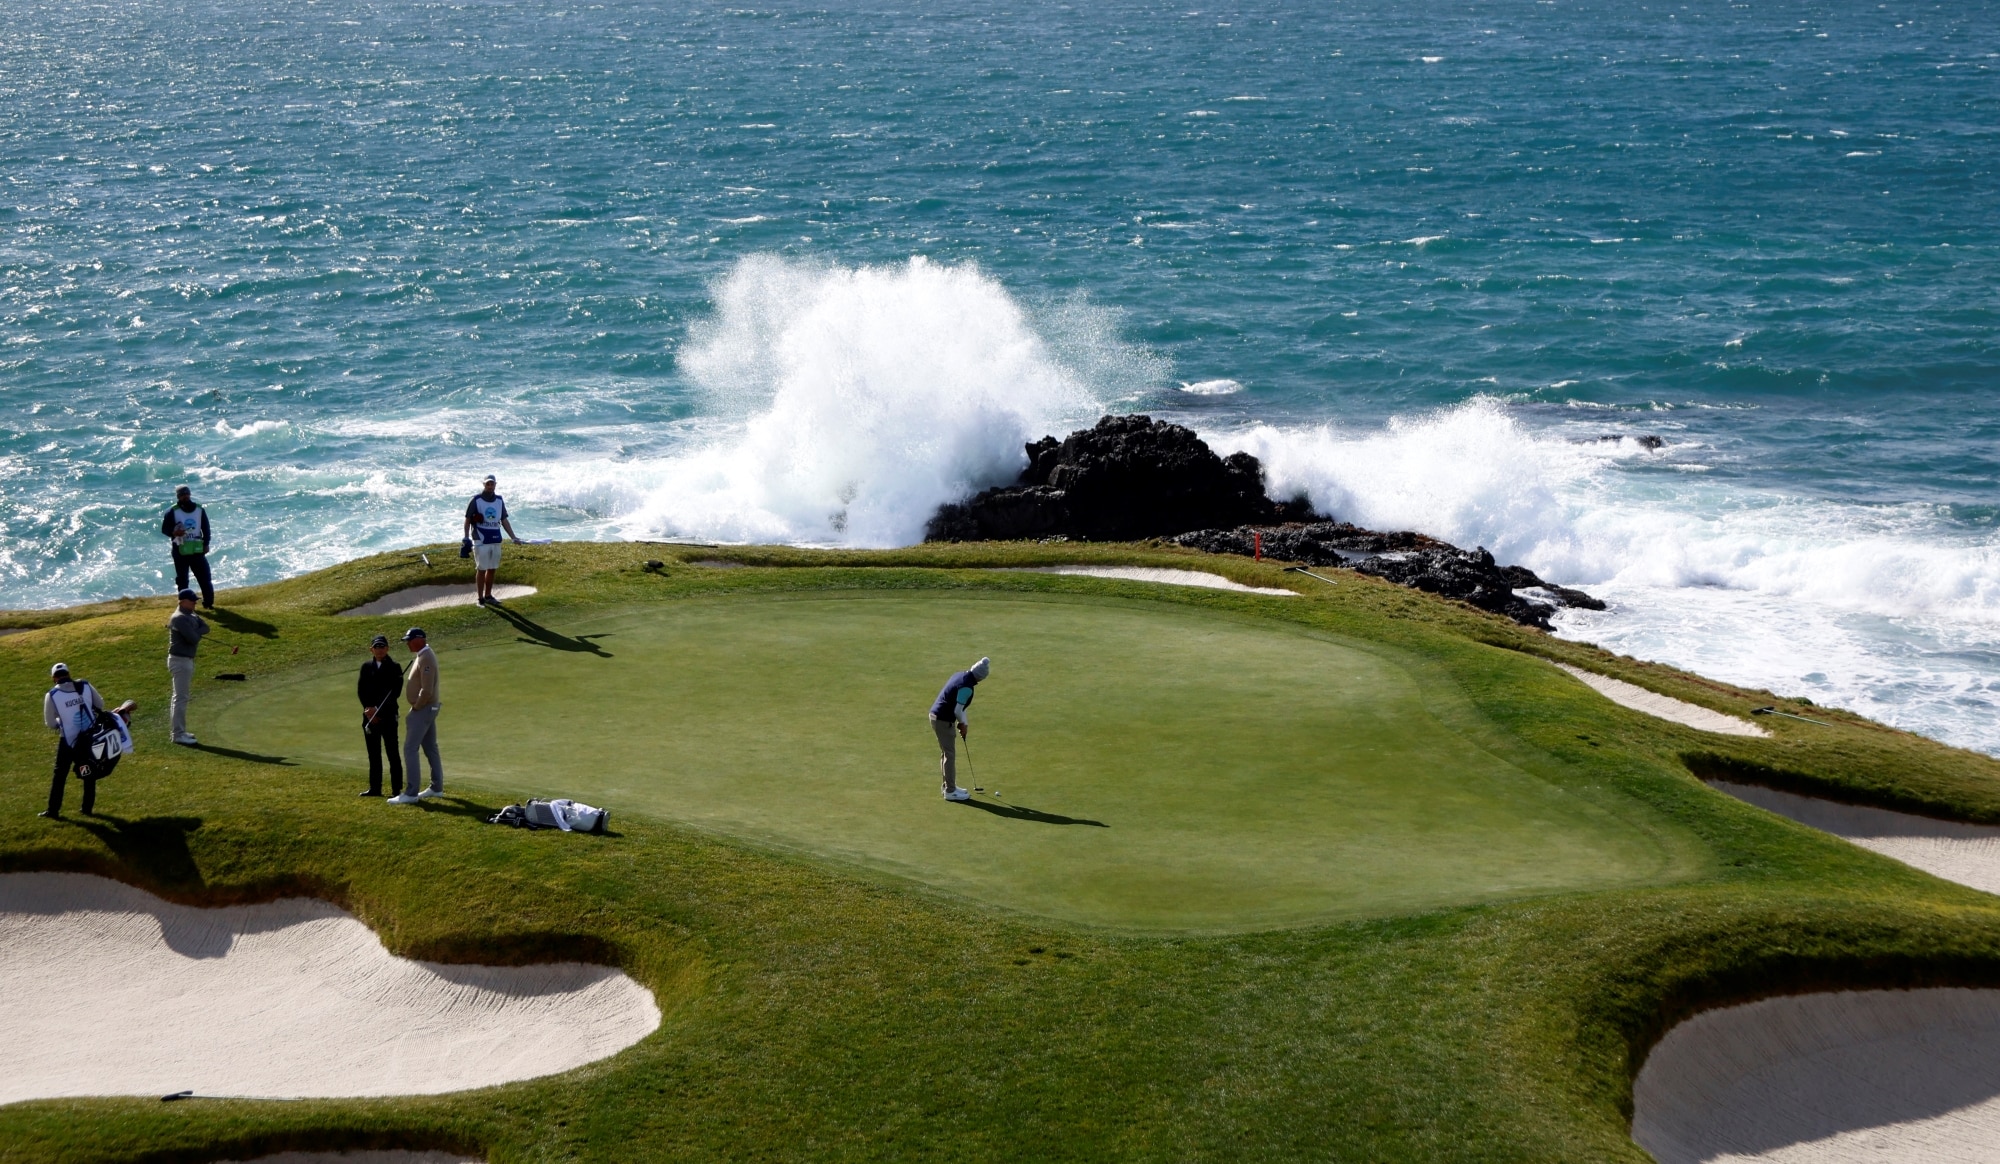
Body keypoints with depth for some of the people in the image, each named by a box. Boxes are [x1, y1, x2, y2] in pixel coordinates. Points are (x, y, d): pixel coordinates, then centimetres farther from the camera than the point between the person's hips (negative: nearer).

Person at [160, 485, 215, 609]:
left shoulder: (200, 510, 5)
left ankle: (208, 602, 9)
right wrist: (174, 532, -23)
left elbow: (206, 529, 11)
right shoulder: (173, 512, -4)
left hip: (197, 550, 2)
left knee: (205, 577, 0)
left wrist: (206, 544, 3)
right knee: (182, 580, 4)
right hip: (180, 551, -2)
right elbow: (164, 528, -2)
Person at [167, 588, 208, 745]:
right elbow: (194, 639, -23)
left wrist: (196, 632, -14)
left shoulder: (191, 616, 13)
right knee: (181, 697, -8)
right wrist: (198, 632, -3)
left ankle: (179, 731, 24)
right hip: (180, 660, -10)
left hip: (187, 660, 10)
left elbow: (205, 628, 2)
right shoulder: (180, 618, -17)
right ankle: (178, 734, -5)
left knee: (182, 696, 16)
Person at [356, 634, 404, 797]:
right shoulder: (366, 667, 10)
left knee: (392, 752, -3)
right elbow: (360, 690, 5)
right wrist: (369, 708, -9)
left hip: (388, 715, -4)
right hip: (369, 715, 5)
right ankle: (375, 788, 15)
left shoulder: (394, 668, -3)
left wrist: (378, 709, -15)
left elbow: (395, 692, -10)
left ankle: (396, 788, 0)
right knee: (373, 753, 9)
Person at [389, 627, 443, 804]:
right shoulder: (424, 655, 11)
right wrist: (417, 706, 11)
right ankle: (436, 788, 23)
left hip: (422, 709, -11)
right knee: (430, 748, 15)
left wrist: (416, 707, -14)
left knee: (410, 749, -10)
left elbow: (426, 690, -25)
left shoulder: (425, 658, -20)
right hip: (428, 708, 11)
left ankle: (410, 793, -12)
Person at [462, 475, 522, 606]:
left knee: (492, 569, 9)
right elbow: (467, 520, -3)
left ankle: (488, 596, 20)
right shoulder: (476, 500, -5)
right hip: (481, 541, -5)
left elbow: (504, 521, 14)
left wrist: (513, 538, 8)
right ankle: (481, 599, 6)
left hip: (496, 540, 5)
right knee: (481, 569, -1)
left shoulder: (499, 500, 10)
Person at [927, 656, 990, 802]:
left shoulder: (961, 675, 7)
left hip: (936, 715, 10)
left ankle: (949, 785, 28)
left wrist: (963, 723, 16)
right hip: (944, 720, -10)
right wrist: (963, 724, -2)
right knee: (950, 755, -1)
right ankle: (950, 791, 5)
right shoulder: (966, 687, -23)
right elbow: (957, 710, -21)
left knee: (946, 753, 19)